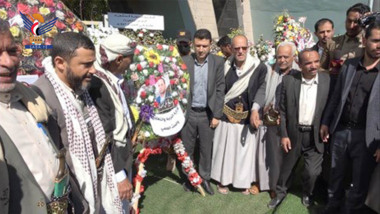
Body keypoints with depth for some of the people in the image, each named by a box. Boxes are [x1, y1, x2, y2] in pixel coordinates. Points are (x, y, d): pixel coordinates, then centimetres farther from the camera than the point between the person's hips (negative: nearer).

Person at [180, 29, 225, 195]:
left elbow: (220, 90, -2)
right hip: (188, 112, 0)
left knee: (206, 149, 11)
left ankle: (205, 178, 30)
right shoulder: (184, 62, -4)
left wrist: (217, 115, -5)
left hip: (208, 113, 0)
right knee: (187, 149, 12)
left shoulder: (218, 62, -3)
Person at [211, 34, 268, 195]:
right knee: (226, 149, 12)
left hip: (247, 118, -1)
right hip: (227, 116, 1)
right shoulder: (225, 66, -4)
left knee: (246, 150, 11)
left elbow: (262, 89, -12)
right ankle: (223, 180, 32)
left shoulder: (259, 67, -10)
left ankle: (244, 181, 32)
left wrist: (255, 109, -25)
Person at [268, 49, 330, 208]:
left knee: (312, 171, 2)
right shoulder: (288, 80, -8)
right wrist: (284, 135, -5)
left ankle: (307, 193, 34)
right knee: (287, 168, 17)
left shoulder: (328, 80, -8)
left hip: (316, 135, 0)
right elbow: (282, 110, -3)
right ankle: (280, 192, 42)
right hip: (293, 133, 1)